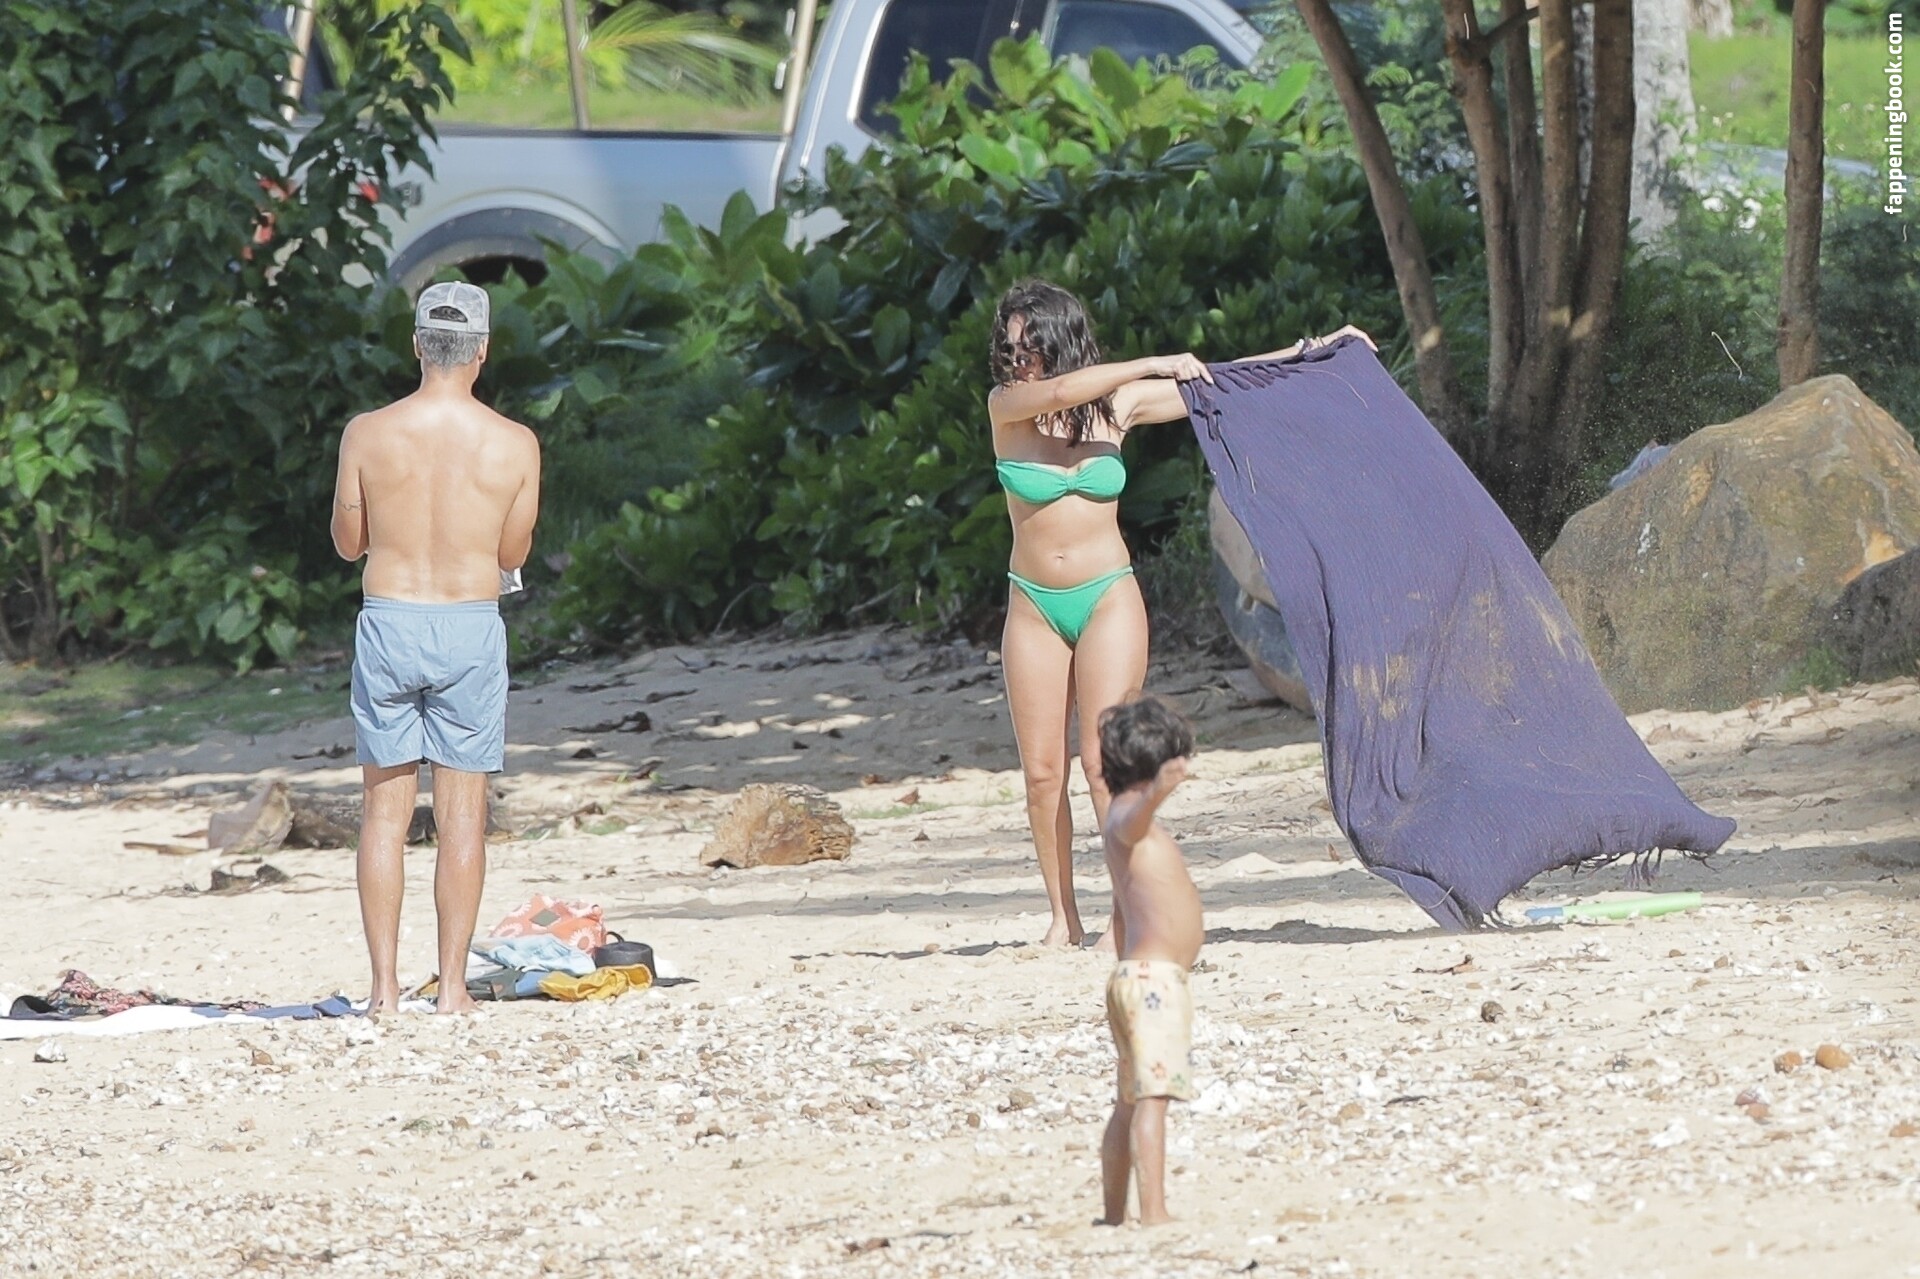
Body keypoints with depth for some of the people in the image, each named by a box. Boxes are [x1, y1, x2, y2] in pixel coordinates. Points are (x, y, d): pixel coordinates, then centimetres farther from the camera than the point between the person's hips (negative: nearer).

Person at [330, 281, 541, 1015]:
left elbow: (348, 542, 4)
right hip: (471, 627, -1)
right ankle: (452, 986, 5)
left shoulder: (368, 436, -6)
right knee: (462, 813, 5)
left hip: (388, 623, 1)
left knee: (385, 809, 7)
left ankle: (385, 985, 4)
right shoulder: (514, 445, -7)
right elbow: (513, 555, 4)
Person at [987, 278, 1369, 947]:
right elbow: (1060, 392, -24)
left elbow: (1218, 384, 7)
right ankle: (1063, 915, 7)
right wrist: (1154, 364, -23)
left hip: (1108, 598, -1)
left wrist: (1308, 353, 9)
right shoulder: (1007, 404, -3)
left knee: (1105, 760, -11)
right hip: (1034, 608, 1)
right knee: (1042, 772, -1)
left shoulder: (1117, 403, 0)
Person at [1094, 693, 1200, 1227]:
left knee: (1131, 1102, 16)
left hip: (1137, 975, 10)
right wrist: (1156, 793, -58)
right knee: (1152, 1097, -17)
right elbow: (1129, 825, -38)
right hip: (1155, 979, -10)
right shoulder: (1126, 816, -11)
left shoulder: (1128, 819, 19)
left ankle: (1114, 1215, 23)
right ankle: (1153, 1214, -24)